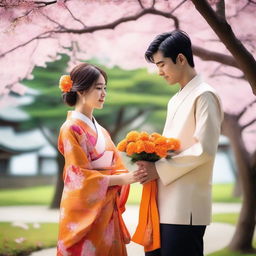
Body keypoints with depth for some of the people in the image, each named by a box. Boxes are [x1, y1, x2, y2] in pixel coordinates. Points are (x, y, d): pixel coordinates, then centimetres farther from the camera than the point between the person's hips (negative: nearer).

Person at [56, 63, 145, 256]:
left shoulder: (100, 130, 14)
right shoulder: (71, 128, -9)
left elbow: (113, 167, 10)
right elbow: (80, 176, -14)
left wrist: (135, 172, -9)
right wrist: (122, 179, -17)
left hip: (106, 211, 7)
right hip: (84, 212, -7)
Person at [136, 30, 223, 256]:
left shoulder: (204, 96, -8)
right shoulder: (175, 101, 21)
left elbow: (204, 150, -17)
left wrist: (159, 169, -13)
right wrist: (151, 162, 4)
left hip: (186, 207, -9)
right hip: (165, 204, 9)